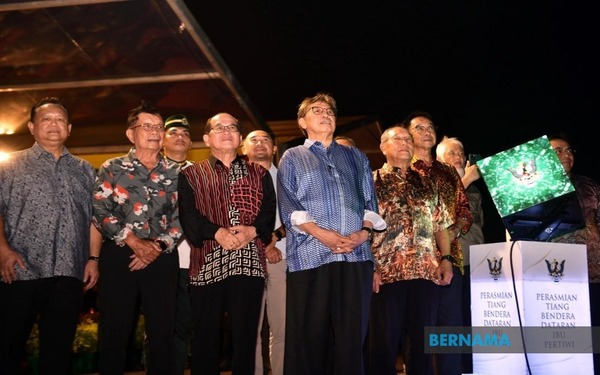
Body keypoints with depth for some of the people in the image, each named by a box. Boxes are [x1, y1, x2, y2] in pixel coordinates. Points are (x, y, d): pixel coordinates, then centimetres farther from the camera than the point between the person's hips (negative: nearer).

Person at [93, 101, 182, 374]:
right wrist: (134, 241, -13)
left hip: (162, 258, 1)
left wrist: (158, 246, -11)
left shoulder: (176, 172, 10)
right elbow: (100, 211, -4)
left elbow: (182, 215, 3)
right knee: (114, 331, 2)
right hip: (118, 255, -1)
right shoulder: (112, 169, 6)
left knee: (162, 331, 5)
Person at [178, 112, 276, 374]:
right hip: (207, 263, -1)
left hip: (249, 262, 1)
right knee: (205, 336, 5)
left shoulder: (259, 173, 17)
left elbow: (270, 209, 5)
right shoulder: (191, 175, 13)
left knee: (246, 336, 5)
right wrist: (217, 232, -18)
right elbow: (187, 214, -2)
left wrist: (253, 230, -15)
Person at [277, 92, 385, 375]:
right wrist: (320, 233, -13)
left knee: (351, 336, 1)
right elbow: (288, 207, 2)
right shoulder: (292, 158, 15)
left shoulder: (356, 157, 23)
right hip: (310, 255, -2)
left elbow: (370, 201, 15)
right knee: (309, 337, -1)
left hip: (356, 255, 2)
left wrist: (364, 232, -6)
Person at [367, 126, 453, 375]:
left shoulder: (428, 182, 17)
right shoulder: (371, 181, 6)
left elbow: (441, 224, 16)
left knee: (424, 341, 8)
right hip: (387, 271, -3)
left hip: (427, 270, 3)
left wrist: (446, 258, 3)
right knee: (384, 341, 2)